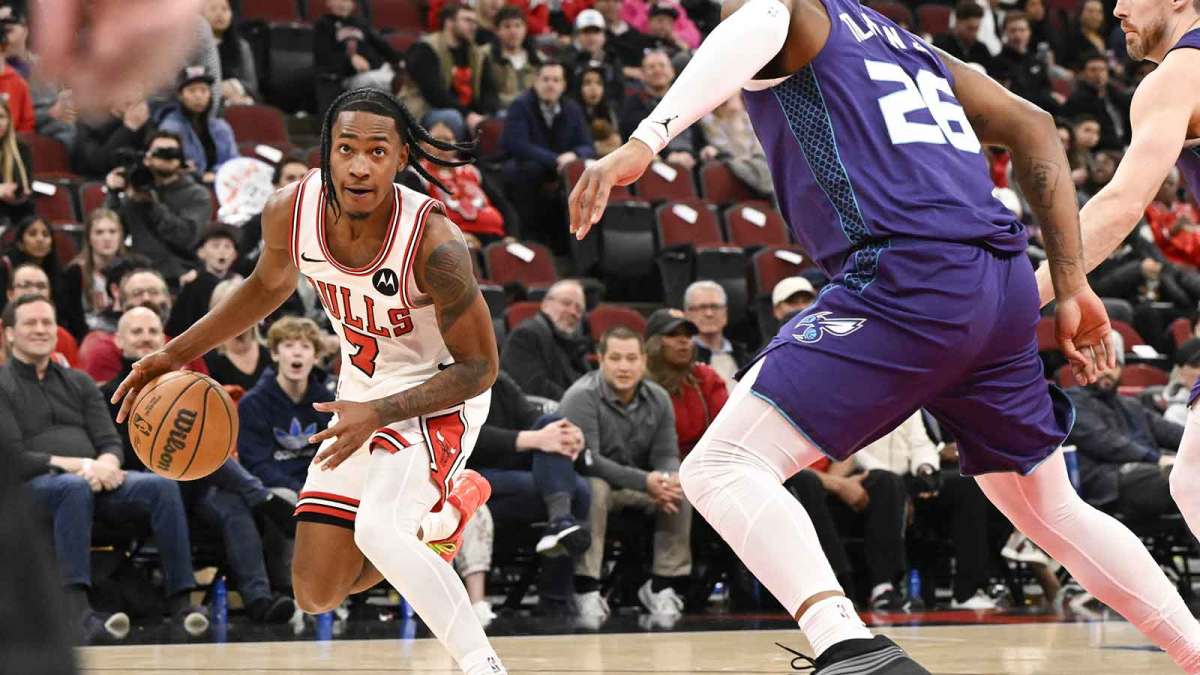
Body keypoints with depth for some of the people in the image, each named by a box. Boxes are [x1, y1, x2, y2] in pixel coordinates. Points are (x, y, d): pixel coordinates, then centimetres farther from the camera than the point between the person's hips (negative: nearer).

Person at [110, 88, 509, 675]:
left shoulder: (434, 244, -32)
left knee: (377, 530, -34)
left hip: (438, 399, -6)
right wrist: (177, 353, 4)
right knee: (317, 593, 9)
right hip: (362, 395, 6)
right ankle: (447, 512, 34)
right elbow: (271, 284, 8)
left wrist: (379, 414, -32)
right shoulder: (291, 212, -17)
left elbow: (479, 368, -21)